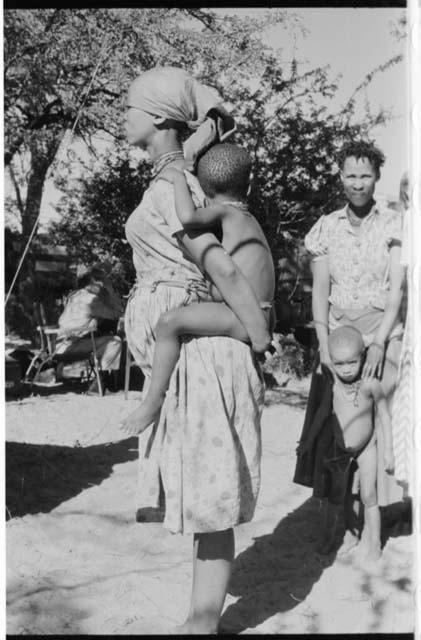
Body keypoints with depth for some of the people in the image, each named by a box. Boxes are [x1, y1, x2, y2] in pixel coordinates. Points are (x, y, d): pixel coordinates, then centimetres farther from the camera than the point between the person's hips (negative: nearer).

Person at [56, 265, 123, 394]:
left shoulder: (73, 295, 15)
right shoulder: (90, 298, -11)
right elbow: (117, 312, -5)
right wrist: (110, 288, 2)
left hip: (63, 343, 9)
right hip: (70, 345, -9)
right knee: (115, 341, -14)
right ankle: (102, 379, -13)